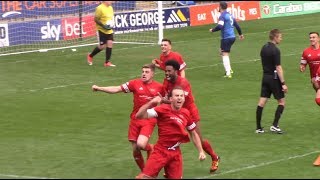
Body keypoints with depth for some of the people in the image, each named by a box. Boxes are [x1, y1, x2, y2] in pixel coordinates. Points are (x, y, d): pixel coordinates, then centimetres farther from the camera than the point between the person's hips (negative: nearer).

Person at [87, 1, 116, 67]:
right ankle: (90, 56, 21)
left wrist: (111, 25, 4)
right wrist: (103, 26, -22)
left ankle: (107, 62, 2)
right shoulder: (100, 8, -17)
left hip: (109, 30, 7)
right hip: (101, 30, -7)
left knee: (110, 43, -5)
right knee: (102, 46, -4)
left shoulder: (110, 8, 7)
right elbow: (96, 19, -15)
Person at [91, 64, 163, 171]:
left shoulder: (159, 87, -1)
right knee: (135, 150, 5)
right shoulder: (135, 83, -1)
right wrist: (99, 88, -13)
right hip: (135, 119, 2)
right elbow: (116, 89, -4)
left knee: (141, 144, -24)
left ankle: (150, 148, 13)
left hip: (149, 121, -2)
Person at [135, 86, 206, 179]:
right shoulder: (163, 109, -10)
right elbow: (139, 115, -19)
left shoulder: (186, 113, 4)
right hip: (161, 151, -4)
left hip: (176, 153, 4)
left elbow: (193, 133, 18)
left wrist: (201, 151, 14)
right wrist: (151, 103, -32)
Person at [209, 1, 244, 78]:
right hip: (232, 37, 9)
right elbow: (237, 25, 23)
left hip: (226, 37, -9)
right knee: (222, 52, 23)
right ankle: (229, 69, 20)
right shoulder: (230, 15, 15)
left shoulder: (222, 16, -12)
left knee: (225, 55, -6)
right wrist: (240, 34, 37)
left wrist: (212, 30, -9)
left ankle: (228, 73, -13)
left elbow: (220, 26, -26)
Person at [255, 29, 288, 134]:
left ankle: (258, 127, 8)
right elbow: (278, 68, -19)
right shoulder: (275, 50, -17)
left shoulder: (264, 48, 8)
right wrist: (283, 83, -17)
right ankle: (274, 125, -2)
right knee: (281, 102, 4)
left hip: (265, 77, 8)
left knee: (262, 102, 6)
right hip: (274, 78, -8)